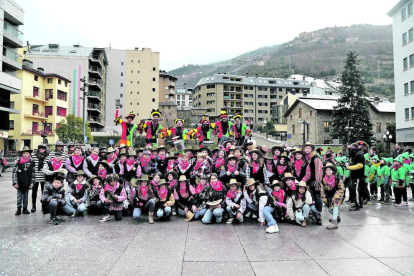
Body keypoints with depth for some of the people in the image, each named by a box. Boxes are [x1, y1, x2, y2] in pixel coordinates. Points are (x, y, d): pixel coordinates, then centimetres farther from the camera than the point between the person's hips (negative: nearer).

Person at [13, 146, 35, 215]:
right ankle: (18, 209, 16)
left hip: (27, 184, 2)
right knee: (19, 196, 6)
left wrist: (32, 183, 2)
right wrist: (15, 183, -9)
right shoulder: (18, 162, -7)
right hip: (20, 183, -2)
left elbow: (33, 173, 4)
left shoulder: (32, 162, 0)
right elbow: (14, 172, -6)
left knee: (26, 196, 12)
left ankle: (25, 208, 22)